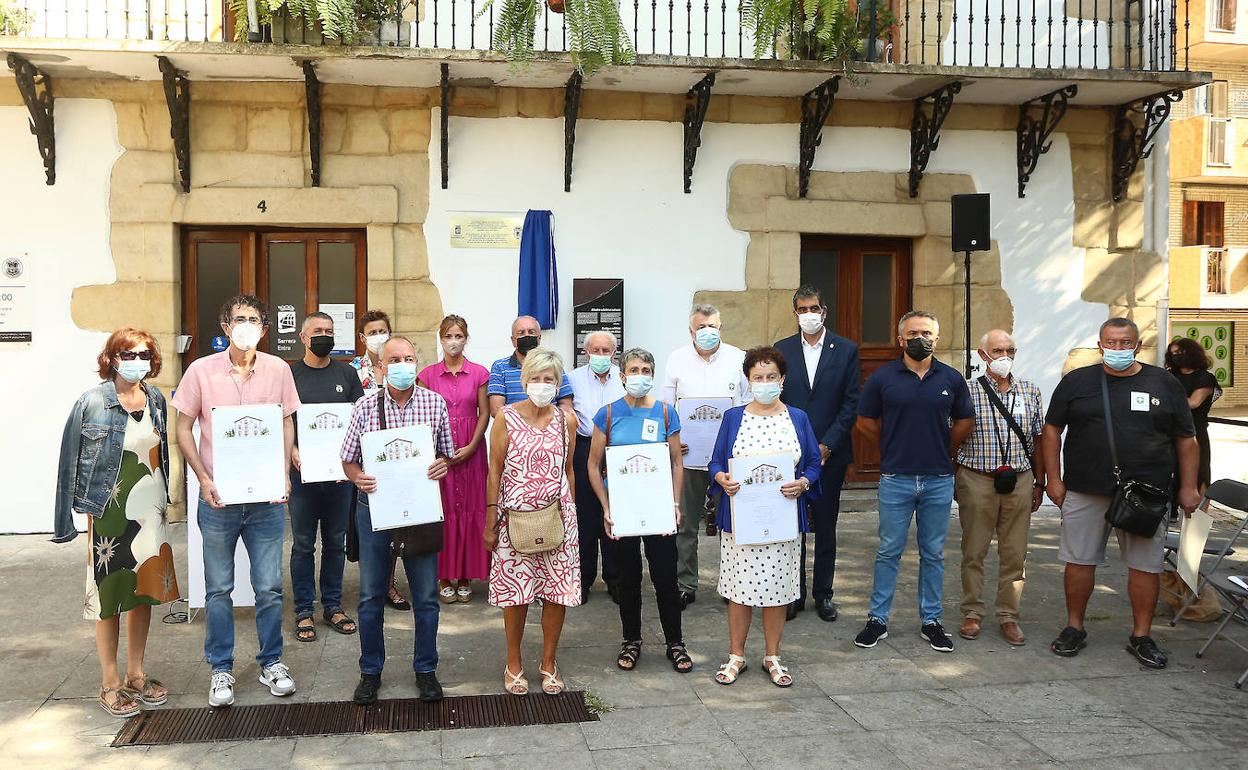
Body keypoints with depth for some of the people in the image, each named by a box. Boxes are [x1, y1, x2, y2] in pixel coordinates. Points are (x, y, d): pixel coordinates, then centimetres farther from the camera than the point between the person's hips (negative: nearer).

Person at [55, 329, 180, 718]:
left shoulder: (155, 399, 5)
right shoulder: (92, 402, -11)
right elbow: (70, 459, -7)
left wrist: (163, 501, 11)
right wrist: (66, 519, -7)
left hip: (150, 508, 5)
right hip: (111, 511, -5)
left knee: (144, 590, 12)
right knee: (110, 595, 4)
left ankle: (136, 674, 25)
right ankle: (110, 683, 16)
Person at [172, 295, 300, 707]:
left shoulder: (278, 370, 2)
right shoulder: (201, 371, -3)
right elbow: (183, 429, 2)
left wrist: (284, 473, -2)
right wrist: (204, 479, -9)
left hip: (266, 498, 1)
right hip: (218, 498, -1)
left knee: (269, 587, 8)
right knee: (218, 589, 9)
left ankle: (271, 663, 24)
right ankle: (221, 669, 23)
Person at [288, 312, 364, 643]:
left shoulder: (346, 374, 9)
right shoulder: (289, 374, 2)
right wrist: (293, 452, -15)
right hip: (302, 470, -2)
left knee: (335, 542, 10)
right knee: (303, 544, 4)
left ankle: (332, 606, 21)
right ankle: (304, 611, 13)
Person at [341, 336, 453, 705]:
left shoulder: (435, 403, 0)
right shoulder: (365, 406, -1)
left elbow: (446, 454, 10)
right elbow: (348, 460, 5)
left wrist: (442, 465, -13)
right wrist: (358, 478, -16)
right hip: (374, 506, 0)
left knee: (426, 595, 7)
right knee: (371, 595, 8)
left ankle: (425, 670, 24)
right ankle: (370, 671, 25)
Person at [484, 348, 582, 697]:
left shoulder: (566, 420, 5)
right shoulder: (506, 417, -2)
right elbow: (495, 470, -1)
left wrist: (571, 513, 12)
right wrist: (490, 520, -3)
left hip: (558, 517, 2)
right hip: (515, 516, -2)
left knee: (558, 592, 4)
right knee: (515, 592, 4)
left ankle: (548, 663, 22)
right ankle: (514, 664, 22)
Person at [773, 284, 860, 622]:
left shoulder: (846, 350, 2)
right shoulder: (782, 349, 5)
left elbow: (852, 402, -2)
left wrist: (828, 445, -9)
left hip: (830, 452, 0)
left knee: (826, 526, 8)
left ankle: (823, 593, 18)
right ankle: (794, 592, 14)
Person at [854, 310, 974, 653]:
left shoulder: (951, 379, 4)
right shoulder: (883, 377, -2)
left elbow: (965, 422, 15)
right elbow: (865, 421, 7)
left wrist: (943, 452, 12)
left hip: (939, 480, 2)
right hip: (896, 479, -2)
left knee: (933, 554, 10)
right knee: (889, 552, 5)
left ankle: (931, 621, 20)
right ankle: (878, 619, 14)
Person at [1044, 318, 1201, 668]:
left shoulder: (1164, 384, 6)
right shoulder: (1077, 382, 4)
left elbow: (1186, 440, 10)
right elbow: (1052, 430, 7)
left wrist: (1188, 487, 5)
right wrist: (1054, 478, 1)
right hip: (1085, 492, 0)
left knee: (1146, 566, 4)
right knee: (1080, 561, 5)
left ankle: (1141, 636, 18)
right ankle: (1074, 628, 20)